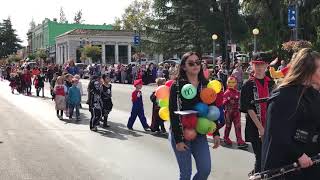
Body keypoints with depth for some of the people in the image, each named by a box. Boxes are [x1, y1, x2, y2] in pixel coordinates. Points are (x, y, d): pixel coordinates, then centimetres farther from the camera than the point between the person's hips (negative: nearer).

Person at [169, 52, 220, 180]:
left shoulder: (205, 84, 6)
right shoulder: (177, 86, -9)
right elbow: (173, 114, -12)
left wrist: (216, 133, 5)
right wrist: (178, 140, -16)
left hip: (200, 134, 5)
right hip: (181, 134, -4)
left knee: (205, 169, 2)